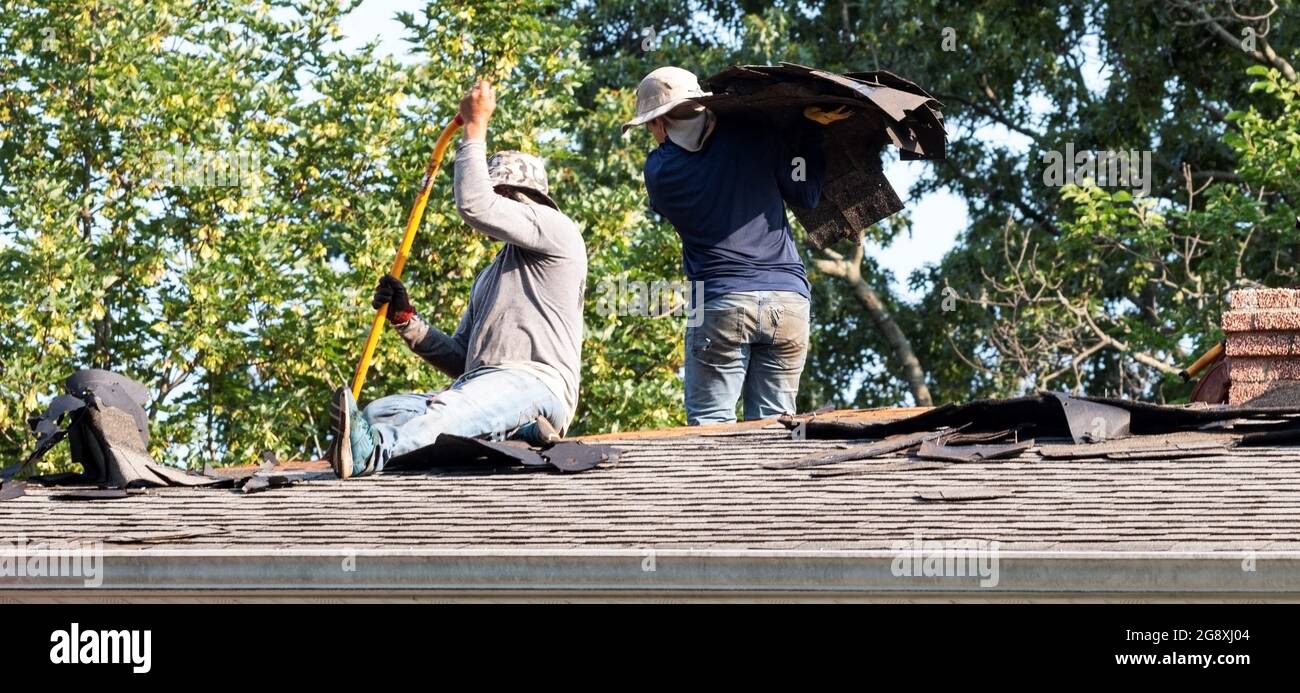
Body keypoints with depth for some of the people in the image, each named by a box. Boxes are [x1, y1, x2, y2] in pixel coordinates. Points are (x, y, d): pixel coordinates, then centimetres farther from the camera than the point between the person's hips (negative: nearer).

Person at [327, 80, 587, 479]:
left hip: (535, 384, -10)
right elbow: (461, 361, 31)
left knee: (453, 408, -40)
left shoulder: (555, 230, 13)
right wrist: (406, 320, 18)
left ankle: (372, 450, -66)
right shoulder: (488, 280, 40)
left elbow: (474, 205, -3)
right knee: (382, 412, -16)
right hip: (481, 388, 10)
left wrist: (475, 127, 7)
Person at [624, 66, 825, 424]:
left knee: (709, 422, 1)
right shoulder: (754, 133, 0)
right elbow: (806, 195, 5)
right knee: (773, 425, 6)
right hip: (789, 298, 2)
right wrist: (813, 134, 14)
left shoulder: (659, 171, 0)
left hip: (722, 303, -2)